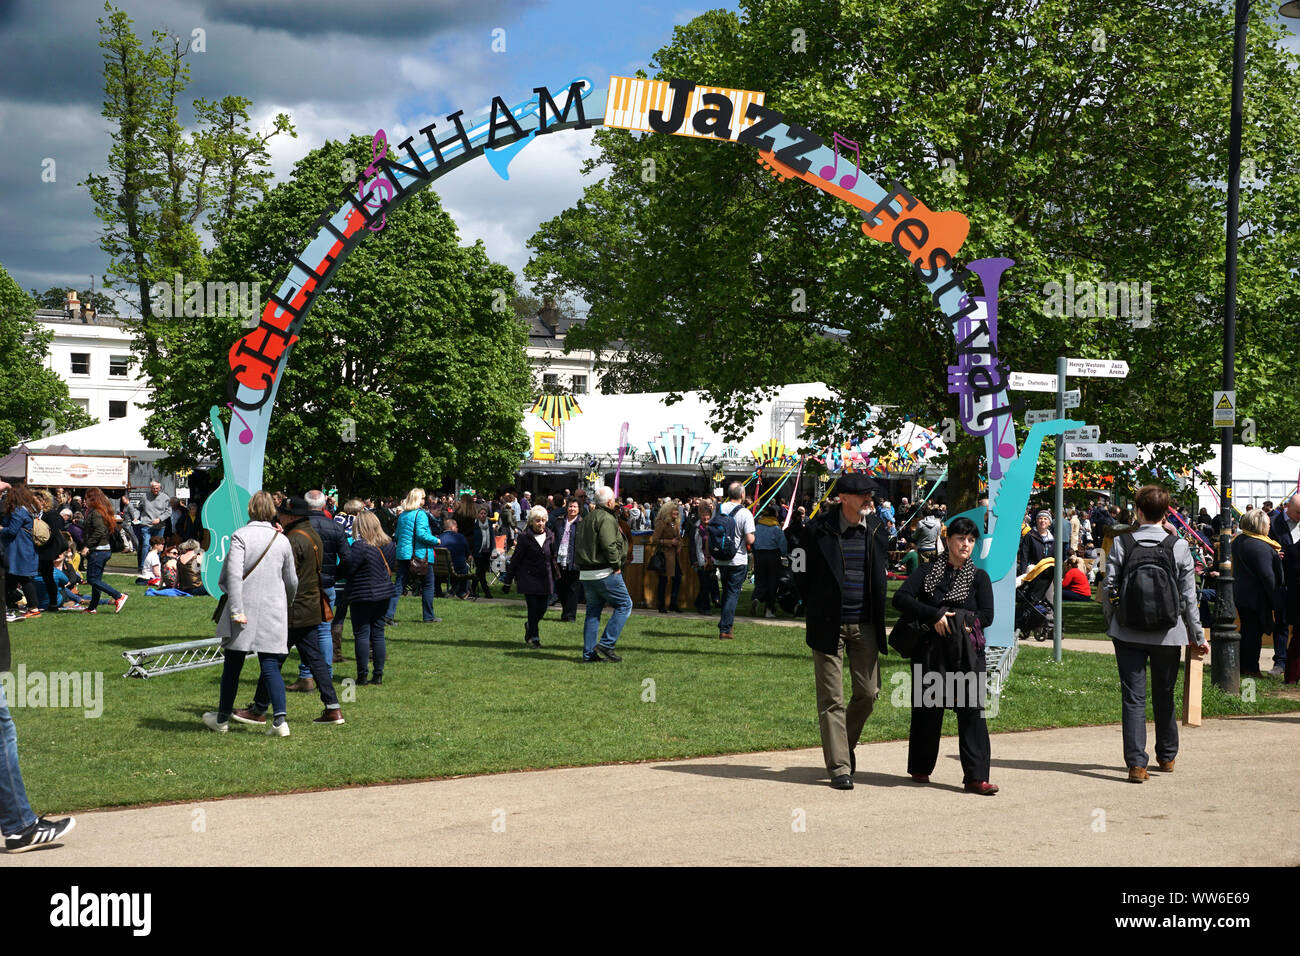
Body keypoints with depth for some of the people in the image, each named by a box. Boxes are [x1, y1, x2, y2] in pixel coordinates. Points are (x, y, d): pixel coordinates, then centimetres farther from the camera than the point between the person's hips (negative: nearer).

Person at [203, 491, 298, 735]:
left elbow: (232, 574, -16)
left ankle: (222, 718, 21)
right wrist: (286, 604, 31)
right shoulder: (282, 540, 5)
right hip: (273, 611, 2)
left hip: (245, 608, -2)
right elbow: (292, 582, 13)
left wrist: (236, 609, -16)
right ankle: (280, 719, -13)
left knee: (232, 666, 9)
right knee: (271, 667, 2)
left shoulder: (240, 536, -6)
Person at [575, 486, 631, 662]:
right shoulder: (606, 519, -13)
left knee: (593, 610, 12)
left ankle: (589, 653, 10)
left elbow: (581, 545, 18)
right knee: (624, 605, 1)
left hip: (586, 573, 9)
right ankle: (606, 644, -6)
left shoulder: (586, 519, 17)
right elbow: (609, 545, -23)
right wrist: (616, 565, -13)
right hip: (605, 573, -9)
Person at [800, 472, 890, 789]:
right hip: (830, 624, -4)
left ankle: (845, 744, 31)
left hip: (865, 624, 4)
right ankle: (839, 766, 5)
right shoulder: (820, 529, -6)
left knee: (868, 692, 5)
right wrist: (811, 619, -2)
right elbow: (807, 576, 0)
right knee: (831, 698, -1)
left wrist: (879, 621, 13)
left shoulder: (876, 528, 6)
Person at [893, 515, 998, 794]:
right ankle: (920, 768, 22)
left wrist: (952, 617, -8)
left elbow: (987, 615, 2)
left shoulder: (979, 577, 11)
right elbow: (900, 598, -5)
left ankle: (975, 776, -11)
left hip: (967, 651, 0)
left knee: (971, 709, -9)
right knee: (928, 709, 4)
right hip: (930, 651, 0)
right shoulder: (928, 571, 8)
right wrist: (935, 615, -15)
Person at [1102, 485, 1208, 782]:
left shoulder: (1121, 543, -5)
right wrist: (1198, 636, 7)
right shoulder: (1179, 546, -5)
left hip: (1128, 633, -1)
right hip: (1168, 634, 1)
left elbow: (1109, 588, -4)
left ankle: (1136, 763, -7)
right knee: (1164, 696, 17)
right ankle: (1167, 756, 33)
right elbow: (1189, 597, -2)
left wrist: (1111, 622, 13)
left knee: (1133, 697, 1)